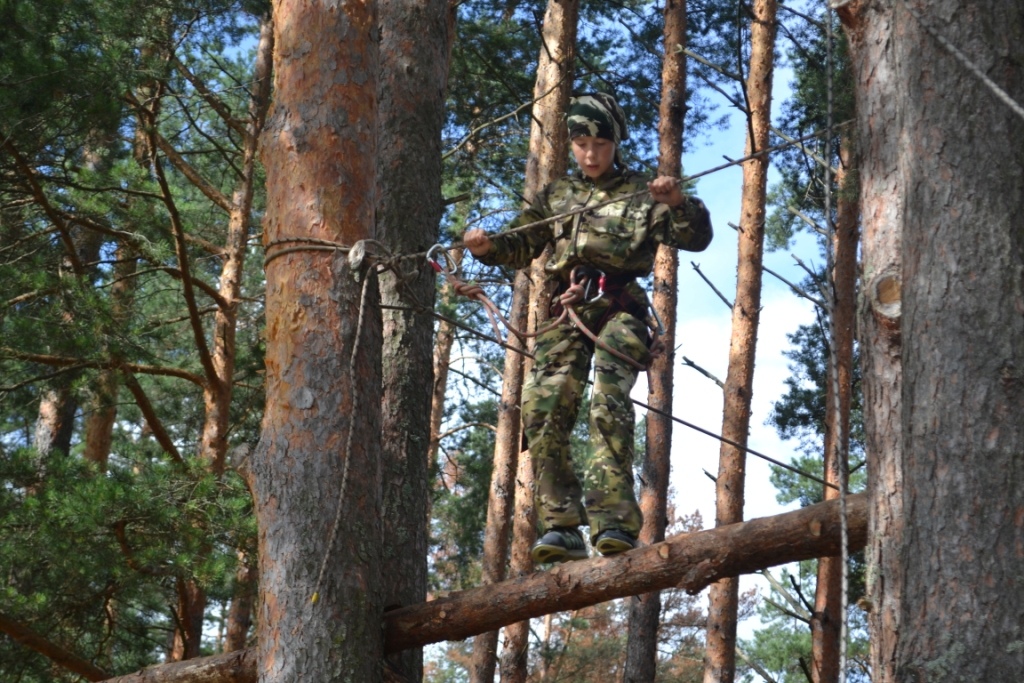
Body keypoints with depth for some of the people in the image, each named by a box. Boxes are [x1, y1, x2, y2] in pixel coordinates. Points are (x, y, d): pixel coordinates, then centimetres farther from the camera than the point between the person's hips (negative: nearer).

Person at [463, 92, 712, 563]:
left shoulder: (640, 196, 15)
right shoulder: (556, 197, 25)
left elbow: (696, 238, 4)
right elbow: (521, 245, 23)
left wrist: (678, 203, -17)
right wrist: (488, 246, 1)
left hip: (618, 311, -4)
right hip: (566, 314, 4)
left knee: (609, 405, -23)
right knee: (542, 407, -13)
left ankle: (613, 523, -30)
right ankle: (560, 527, -11)